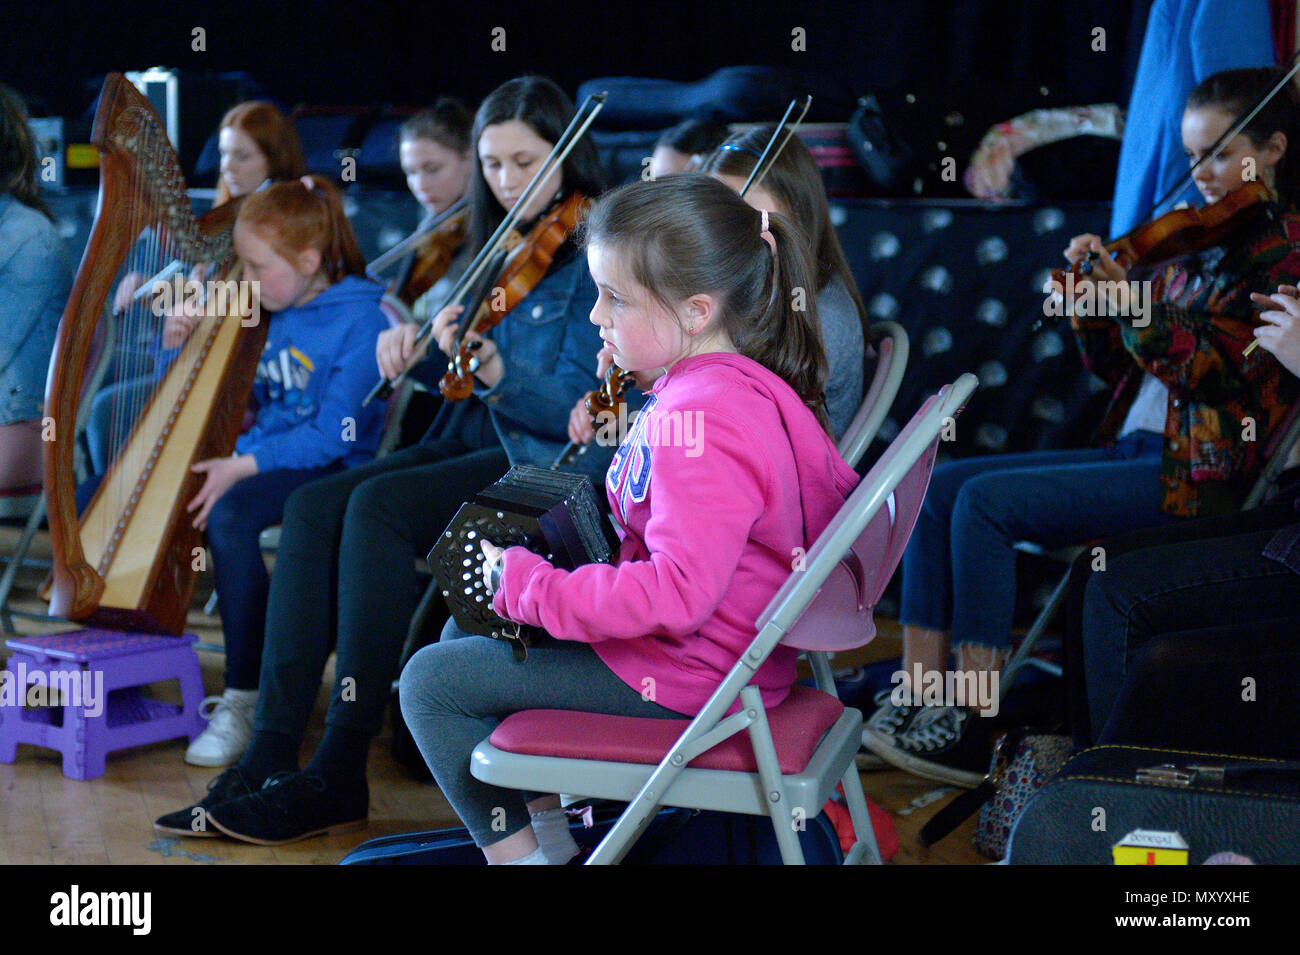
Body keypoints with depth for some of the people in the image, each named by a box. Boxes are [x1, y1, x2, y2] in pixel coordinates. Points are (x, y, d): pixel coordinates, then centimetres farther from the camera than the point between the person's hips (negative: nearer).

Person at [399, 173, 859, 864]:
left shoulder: (706, 420, -29)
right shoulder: (738, 385, 3)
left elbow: (677, 595, -36)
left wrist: (527, 585, -27)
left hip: (680, 677, -11)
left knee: (430, 683, -4)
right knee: (466, 632, 22)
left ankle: (516, 850, 8)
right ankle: (546, 818, 25)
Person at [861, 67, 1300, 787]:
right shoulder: (1194, 240, 19)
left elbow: (1226, 370, -18)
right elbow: (1112, 362, 17)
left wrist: (1132, 302, -24)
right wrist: (1090, 299, -2)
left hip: (1200, 472, -9)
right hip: (1135, 452, 9)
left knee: (987, 501, -22)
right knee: (940, 486, -5)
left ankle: (975, 733, -18)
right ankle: (915, 706, -10)